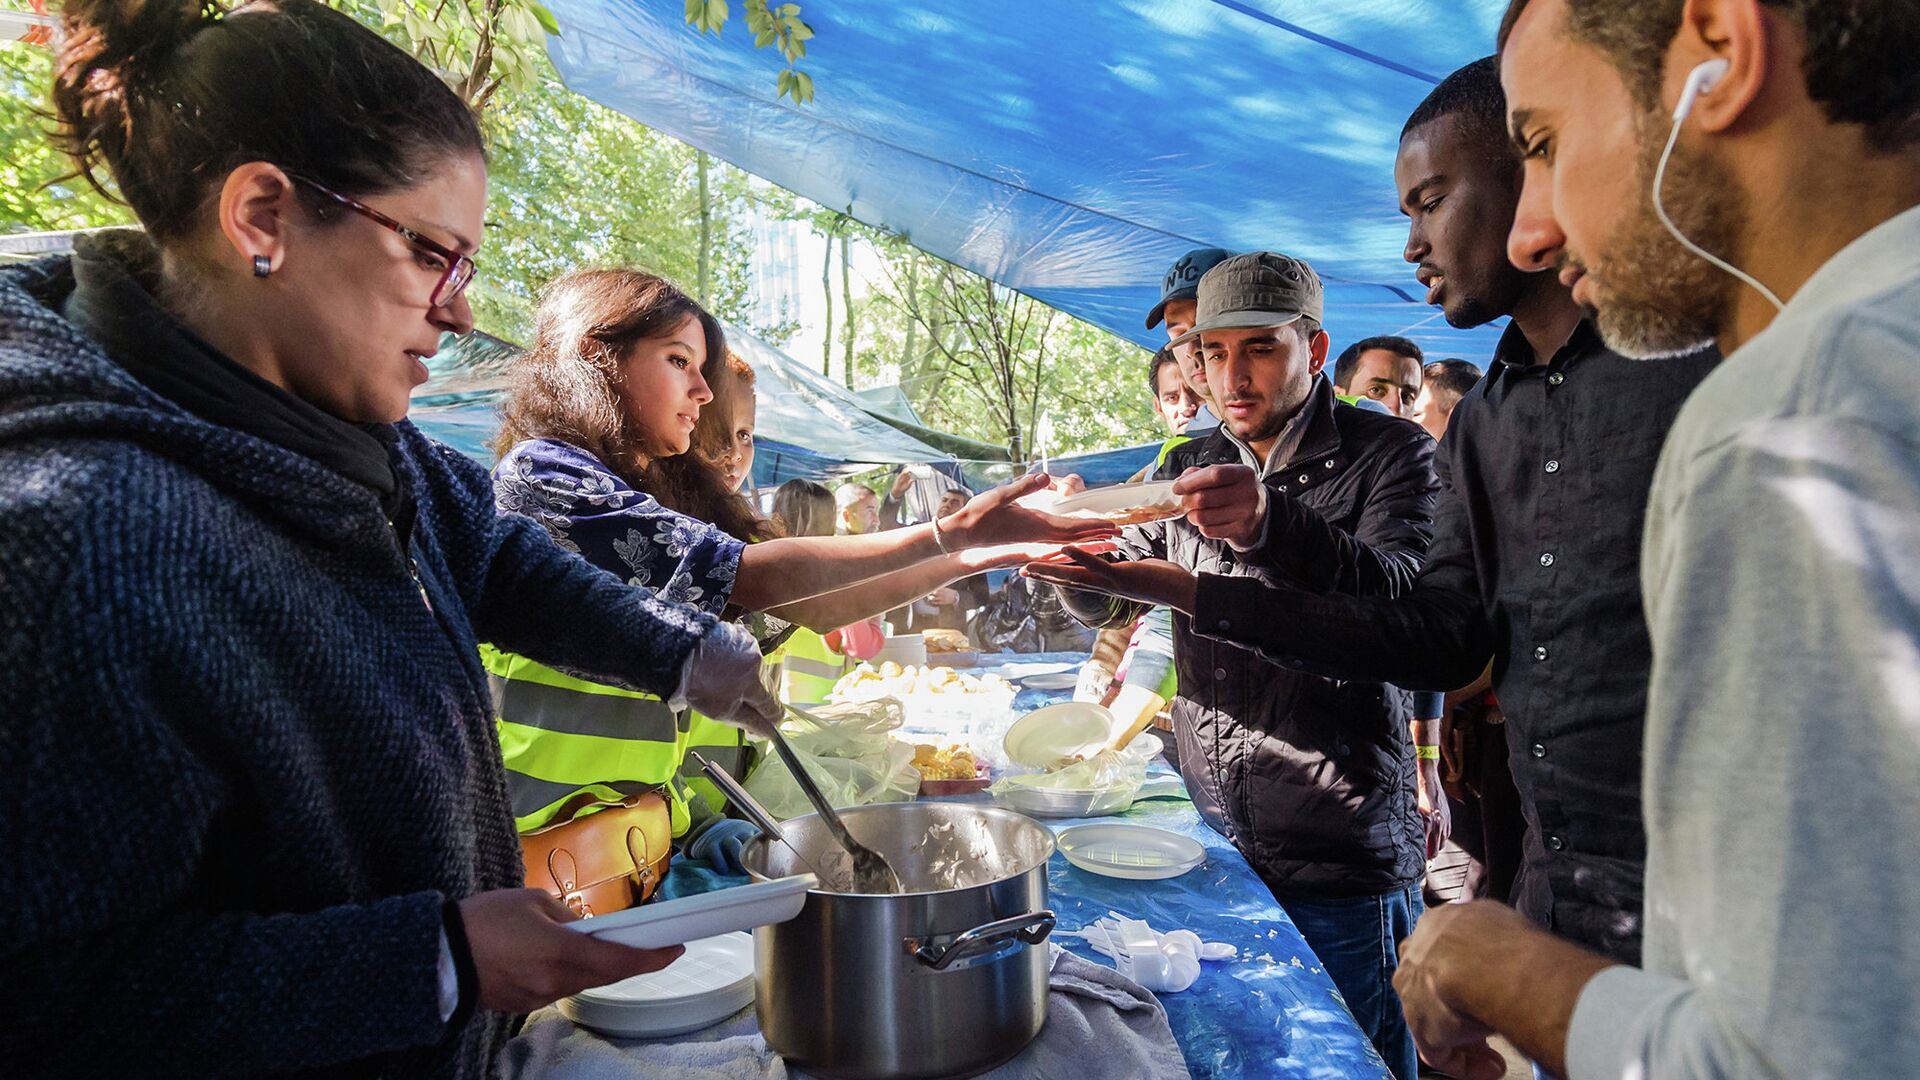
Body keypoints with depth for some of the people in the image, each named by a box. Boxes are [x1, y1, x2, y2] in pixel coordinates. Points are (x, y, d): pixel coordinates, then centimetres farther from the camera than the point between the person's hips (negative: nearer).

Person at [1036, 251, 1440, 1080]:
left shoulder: (1389, 453, -6)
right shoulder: (1192, 468, 9)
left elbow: (1401, 600, -23)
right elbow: (1114, 598, 9)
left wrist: (1273, 525, -41)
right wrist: (1070, 552, -15)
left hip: (1339, 859, -4)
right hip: (1211, 843, 5)